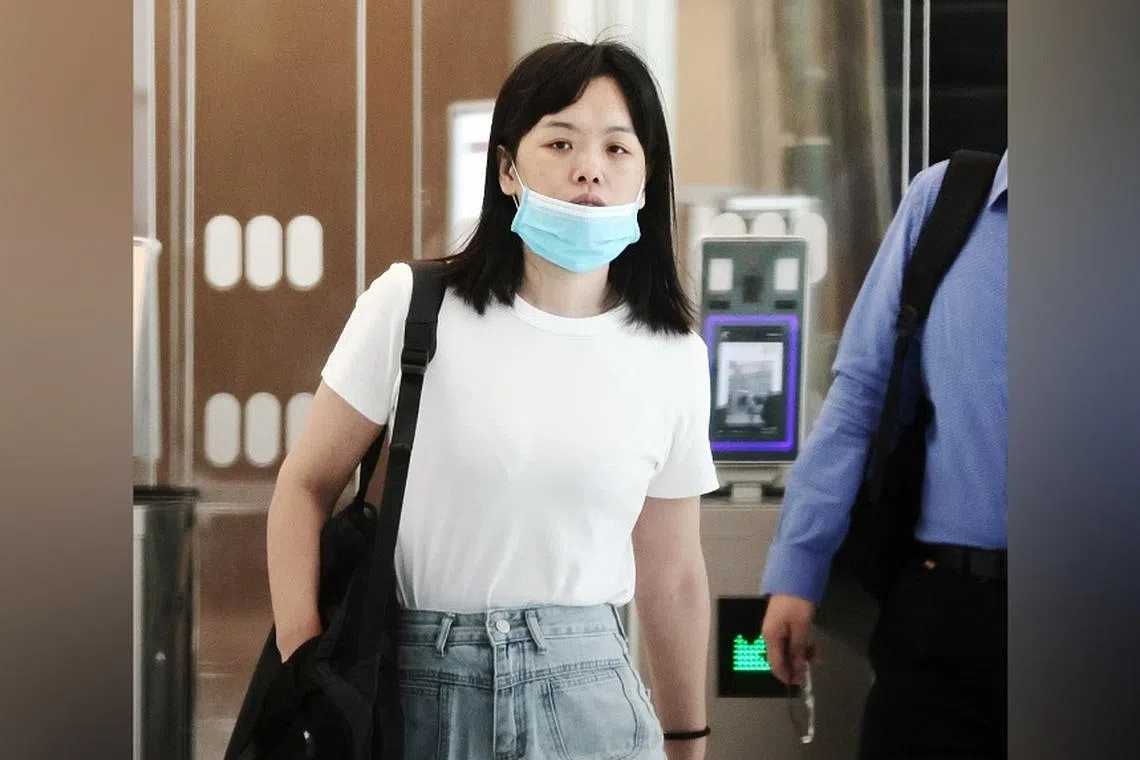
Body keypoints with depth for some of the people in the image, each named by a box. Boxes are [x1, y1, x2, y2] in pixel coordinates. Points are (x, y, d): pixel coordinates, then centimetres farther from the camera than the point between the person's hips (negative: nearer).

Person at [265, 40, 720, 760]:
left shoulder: (674, 357, 1)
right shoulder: (411, 306, -7)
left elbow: (672, 576, 10)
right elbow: (306, 488, 0)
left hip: (585, 692, 2)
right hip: (421, 688, -1)